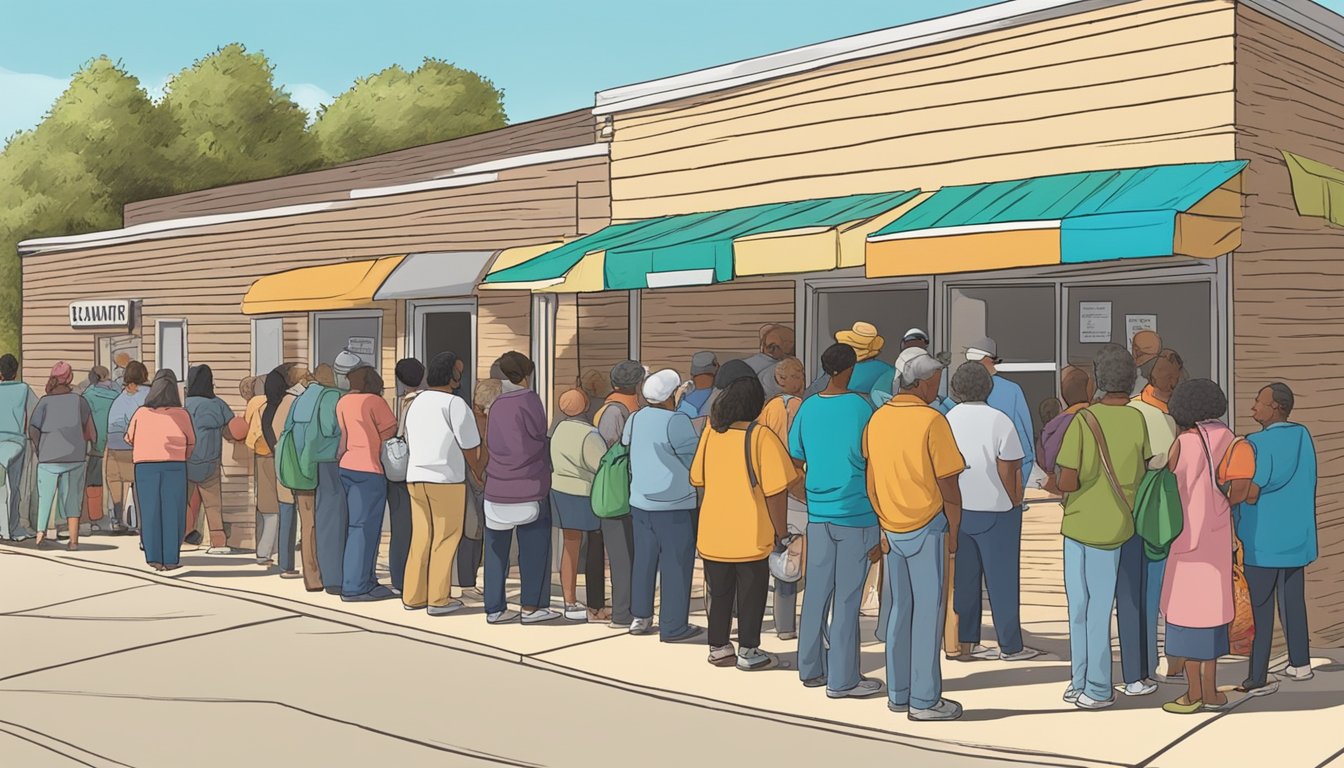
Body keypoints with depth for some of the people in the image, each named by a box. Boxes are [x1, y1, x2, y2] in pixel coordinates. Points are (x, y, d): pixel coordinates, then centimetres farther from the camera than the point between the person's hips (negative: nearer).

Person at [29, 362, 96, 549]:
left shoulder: (45, 401, 0)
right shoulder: (79, 400, 1)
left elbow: (33, 428, -8)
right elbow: (89, 428, 2)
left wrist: (39, 448, 6)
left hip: (48, 456, 0)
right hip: (75, 456, 0)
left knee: (45, 494, 15)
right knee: (72, 498, 6)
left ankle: (41, 531, 2)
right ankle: (73, 539, 3)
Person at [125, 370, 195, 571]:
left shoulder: (141, 413, 1)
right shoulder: (181, 414, -1)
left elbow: (130, 439, 11)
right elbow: (191, 443, 7)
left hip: (145, 466, 1)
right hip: (174, 466, -1)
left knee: (150, 511, 9)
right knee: (172, 512, 5)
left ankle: (154, 557, 4)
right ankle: (171, 559, 4)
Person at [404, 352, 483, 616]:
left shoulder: (416, 403, 14)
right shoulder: (455, 404, -10)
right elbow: (470, 447, -8)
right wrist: (480, 475, 7)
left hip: (415, 477, 7)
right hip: (446, 479, -7)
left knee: (420, 537, 12)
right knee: (445, 539, 1)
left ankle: (413, 596, 14)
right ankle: (438, 600, 3)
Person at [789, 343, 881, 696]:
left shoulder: (807, 408, 5)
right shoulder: (861, 408, -9)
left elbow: (795, 464, 11)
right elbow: (872, 467, -7)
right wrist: (880, 525, 0)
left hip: (818, 514, 5)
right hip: (856, 513, -5)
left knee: (816, 592, 13)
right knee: (847, 597, 1)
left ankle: (810, 669, 23)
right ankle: (842, 679, 8)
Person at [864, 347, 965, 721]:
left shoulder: (878, 418, 4)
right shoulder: (932, 421, -14)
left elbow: (870, 478, 8)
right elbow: (948, 484, -14)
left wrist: (882, 524, 15)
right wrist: (954, 530, -3)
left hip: (892, 528, 6)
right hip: (927, 526, -6)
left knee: (899, 609, 13)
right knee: (928, 611, 1)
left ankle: (898, 694, 19)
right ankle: (924, 700, 6)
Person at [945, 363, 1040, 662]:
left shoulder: (946, 420, -2)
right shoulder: (999, 421, -12)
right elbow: (1010, 470, -13)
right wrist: (1016, 503, 1)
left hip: (957, 511, 4)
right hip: (996, 509, -3)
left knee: (963, 578, 11)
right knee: (1002, 578, 6)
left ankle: (965, 644, 15)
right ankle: (1010, 646, 13)